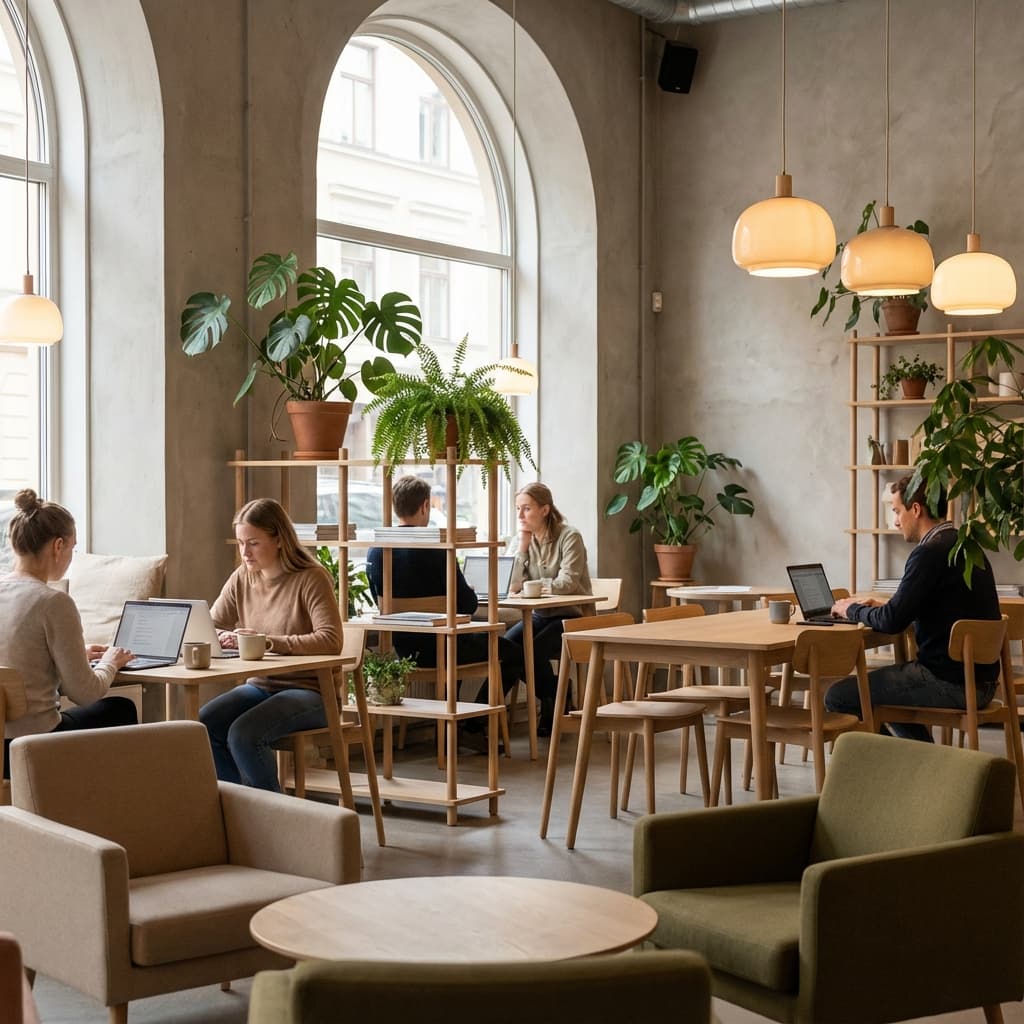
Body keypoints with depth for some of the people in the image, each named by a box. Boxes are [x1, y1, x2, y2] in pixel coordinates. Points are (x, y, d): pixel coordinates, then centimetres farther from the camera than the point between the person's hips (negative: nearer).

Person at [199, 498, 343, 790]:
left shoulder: (311, 578, -12)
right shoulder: (242, 579, 7)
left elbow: (331, 641, -24)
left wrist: (269, 641, -31)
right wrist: (221, 638, -16)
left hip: (310, 690, -6)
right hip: (260, 686, 7)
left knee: (243, 733, -30)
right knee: (201, 725, -18)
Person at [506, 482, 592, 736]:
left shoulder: (569, 537, -10)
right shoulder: (521, 541, 7)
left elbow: (567, 583, -22)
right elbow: (511, 585, -7)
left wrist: (527, 586, -22)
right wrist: (524, 545, -11)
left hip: (572, 617, -5)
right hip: (541, 616, 6)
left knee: (534, 648, -30)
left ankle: (553, 703, -2)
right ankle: (556, 698, -2)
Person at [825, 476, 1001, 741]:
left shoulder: (931, 553, -18)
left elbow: (892, 621, -19)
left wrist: (853, 610, 0)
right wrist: (884, 606, 17)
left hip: (952, 683, -10)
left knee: (838, 697, -8)